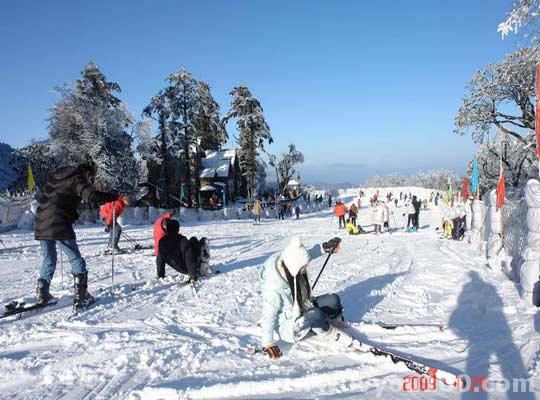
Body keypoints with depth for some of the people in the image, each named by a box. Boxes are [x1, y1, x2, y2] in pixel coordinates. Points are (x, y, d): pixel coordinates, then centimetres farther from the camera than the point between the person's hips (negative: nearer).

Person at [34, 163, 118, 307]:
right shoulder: (77, 179, -3)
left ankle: (42, 294, 23)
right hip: (59, 226, -8)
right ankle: (80, 296, -3)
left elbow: (42, 198, 27)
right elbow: (91, 196, -20)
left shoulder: (56, 177, 22)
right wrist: (114, 196, -10)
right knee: (76, 260, 1)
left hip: (41, 225, 8)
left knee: (49, 260, 21)